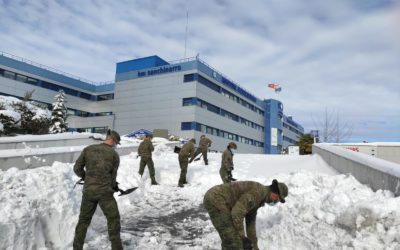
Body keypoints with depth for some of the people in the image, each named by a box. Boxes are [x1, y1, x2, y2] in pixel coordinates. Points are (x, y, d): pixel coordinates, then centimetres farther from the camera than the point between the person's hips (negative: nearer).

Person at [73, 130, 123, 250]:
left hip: (88, 191, 4)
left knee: (83, 220, 20)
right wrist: (114, 186, 22)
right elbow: (113, 176, 2)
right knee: (113, 219, 11)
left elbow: (77, 168, 5)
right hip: (104, 191, -3)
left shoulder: (88, 149, 4)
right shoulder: (114, 154, -2)